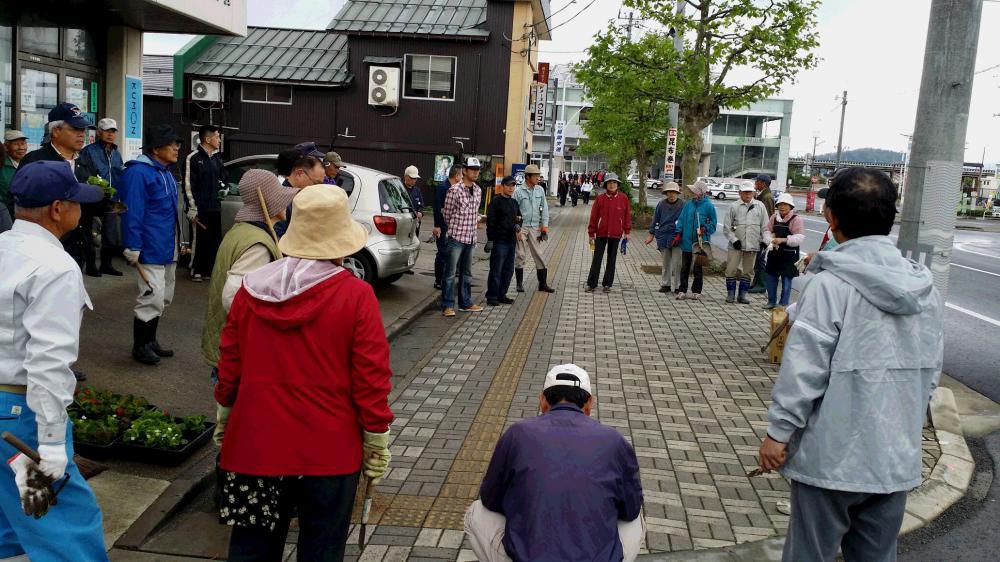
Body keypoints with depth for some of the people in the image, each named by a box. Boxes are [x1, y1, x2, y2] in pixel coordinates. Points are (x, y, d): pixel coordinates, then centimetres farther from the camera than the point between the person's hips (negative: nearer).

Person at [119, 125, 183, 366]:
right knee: (152, 299, -6)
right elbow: (132, 213, -20)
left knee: (163, 299, 17)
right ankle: (140, 347, 10)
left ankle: (150, 341, 31)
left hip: (168, 250, 10)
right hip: (150, 251, -10)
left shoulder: (166, 172, 15)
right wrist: (133, 251, -22)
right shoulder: (139, 172, -15)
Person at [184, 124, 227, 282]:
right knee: (198, 239, -1)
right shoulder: (194, 157, -7)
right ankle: (196, 271, 7)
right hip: (200, 208, -6)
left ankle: (210, 269, 16)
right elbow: (188, 184, -10)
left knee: (215, 239, 7)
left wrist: (223, 187, 6)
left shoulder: (217, 158, 15)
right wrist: (192, 207, -13)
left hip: (215, 207, 7)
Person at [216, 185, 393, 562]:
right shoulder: (356, 295, -14)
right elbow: (370, 379, -13)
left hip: (256, 444, 4)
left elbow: (229, 366, 7)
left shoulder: (250, 289, -3)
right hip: (328, 451, -3)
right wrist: (377, 440, -1)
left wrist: (227, 411, 23)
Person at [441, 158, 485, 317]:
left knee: (466, 273, 16)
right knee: (450, 273, -1)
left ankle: (466, 303, 26)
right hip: (456, 237, -6)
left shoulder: (478, 190, 7)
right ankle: (447, 306, 5)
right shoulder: (454, 190, -12)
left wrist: (475, 223, 15)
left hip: (470, 238, 7)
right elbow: (446, 213, -3)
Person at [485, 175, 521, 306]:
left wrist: (517, 226, 1)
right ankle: (491, 296, 3)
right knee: (496, 270, -4)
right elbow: (490, 223, -10)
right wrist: (490, 240, -14)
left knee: (508, 270, 10)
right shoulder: (495, 203, -7)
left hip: (511, 241, 7)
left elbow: (518, 218, 24)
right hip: (499, 241, -7)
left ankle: (502, 294, 20)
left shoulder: (514, 203, 15)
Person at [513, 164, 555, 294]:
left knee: (539, 255, 4)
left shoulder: (540, 190, 6)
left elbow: (544, 208, 10)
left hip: (535, 227, 3)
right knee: (520, 255, 3)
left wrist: (544, 225, 3)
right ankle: (519, 283, 14)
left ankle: (543, 283, 11)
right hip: (522, 227, -3)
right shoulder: (519, 192, -5)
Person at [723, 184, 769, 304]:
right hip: (736, 245, -2)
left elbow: (765, 226, 7)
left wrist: (765, 240, -3)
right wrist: (734, 239, -8)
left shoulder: (760, 206, 5)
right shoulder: (734, 207, 0)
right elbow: (727, 227, 1)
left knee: (747, 271, 8)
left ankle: (742, 295, 18)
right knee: (731, 269, -4)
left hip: (753, 245, 2)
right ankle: (730, 294, 8)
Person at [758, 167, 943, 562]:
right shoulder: (925, 287, 3)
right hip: (897, 457, 6)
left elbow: (803, 369, -18)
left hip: (833, 457, -6)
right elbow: (930, 371, 10)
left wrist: (779, 432, -8)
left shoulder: (831, 285, -17)